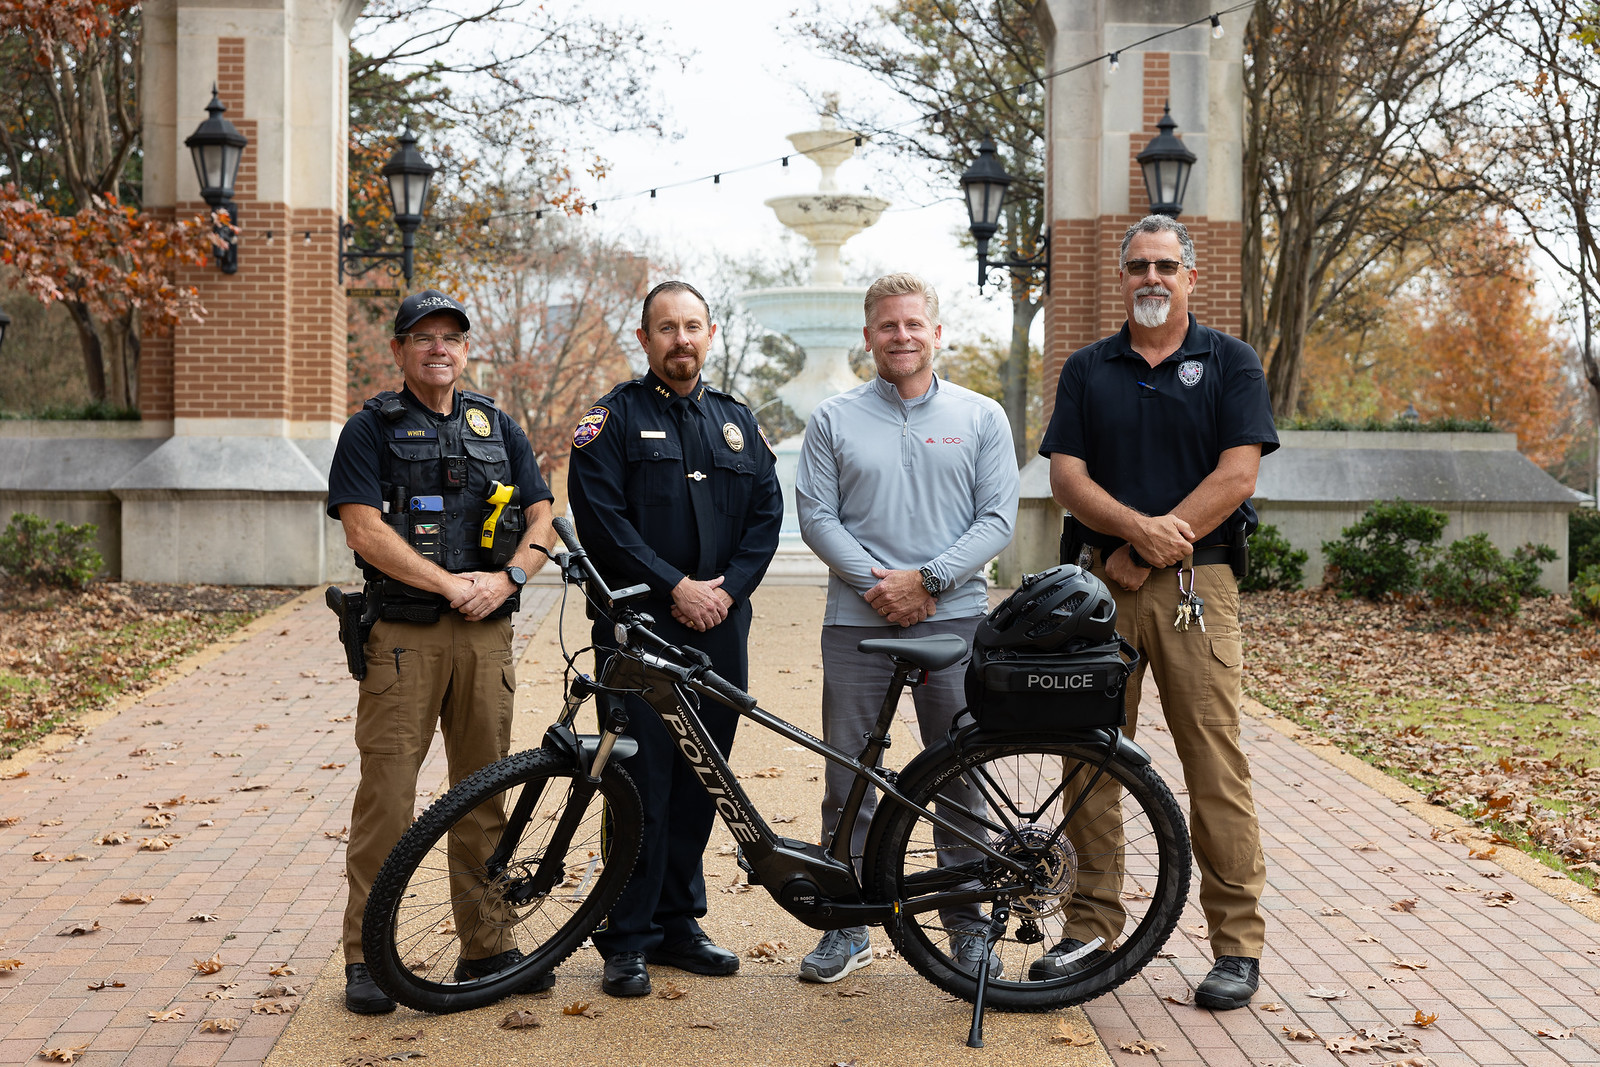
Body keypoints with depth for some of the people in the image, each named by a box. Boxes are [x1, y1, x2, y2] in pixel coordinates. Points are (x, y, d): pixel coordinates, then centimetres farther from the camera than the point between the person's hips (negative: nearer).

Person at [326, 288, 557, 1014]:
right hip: (402, 635, -4)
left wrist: (506, 578, -8)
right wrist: (449, 583, -14)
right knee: (387, 792, -5)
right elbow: (363, 529, -9)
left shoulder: (497, 427, 15)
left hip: (486, 633, 4)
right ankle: (366, 956, 4)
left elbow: (542, 517, 11)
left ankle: (486, 947, 18)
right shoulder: (371, 429, 3)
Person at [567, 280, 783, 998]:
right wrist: (674, 587, -13)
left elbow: (768, 512, 11)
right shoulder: (615, 417, 1)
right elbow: (602, 518, -8)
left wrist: (727, 588, -4)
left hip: (719, 627, 5)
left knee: (699, 781, 8)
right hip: (639, 626, -4)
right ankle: (628, 939, 3)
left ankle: (678, 922, 20)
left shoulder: (737, 421, 16)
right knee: (642, 782, -5)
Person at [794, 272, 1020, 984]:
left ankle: (969, 924, 15)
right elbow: (815, 515, 2)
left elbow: (998, 519, 1)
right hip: (856, 622, 1)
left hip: (953, 616, 0)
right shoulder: (833, 420, 9)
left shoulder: (981, 417, 8)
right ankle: (847, 923, 16)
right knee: (849, 780, 4)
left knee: (961, 778, 3)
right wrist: (875, 580, -11)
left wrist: (927, 581, -11)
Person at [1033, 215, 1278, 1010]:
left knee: (1214, 764, -4)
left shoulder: (1231, 365, 6)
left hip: (1196, 585, -3)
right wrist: (1137, 526, -15)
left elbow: (1236, 477, -5)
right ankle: (1091, 924, 15)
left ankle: (1238, 943, 4)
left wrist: (1149, 551, -10)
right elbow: (1066, 478, 3)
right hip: (1100, 583, 3)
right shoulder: (1087, 370, 13)